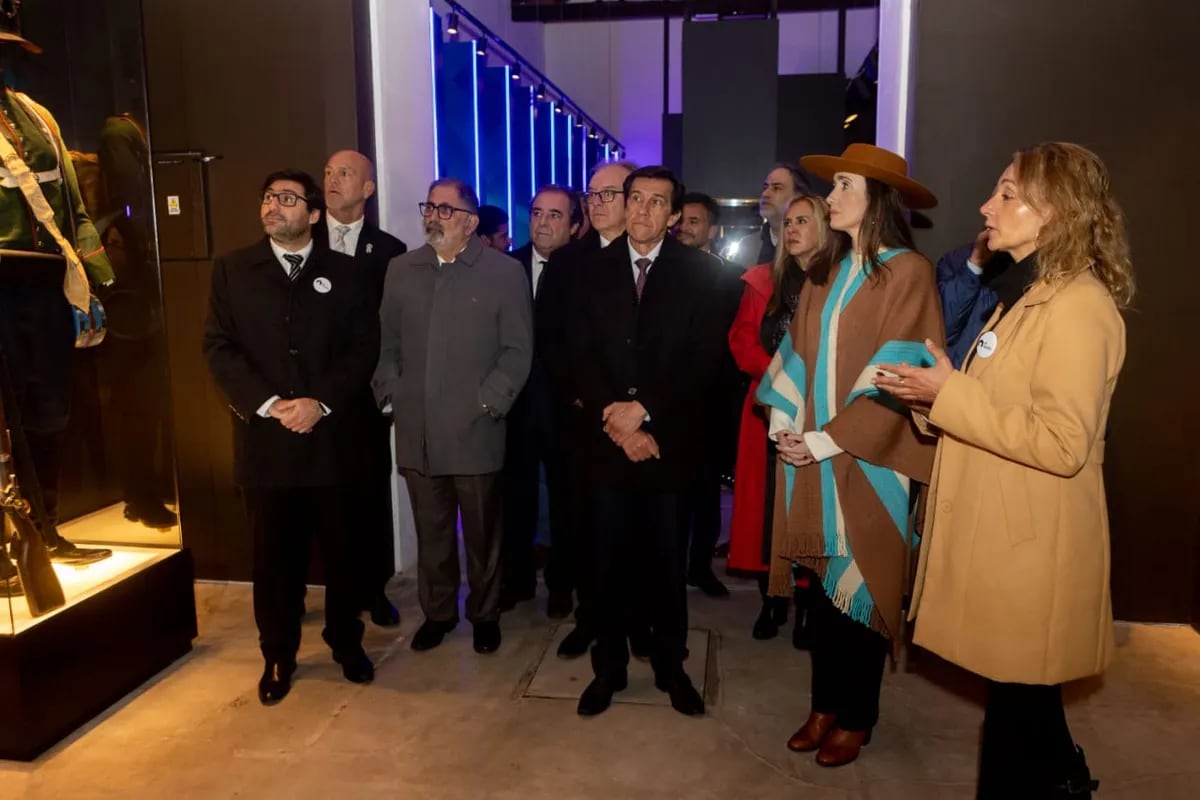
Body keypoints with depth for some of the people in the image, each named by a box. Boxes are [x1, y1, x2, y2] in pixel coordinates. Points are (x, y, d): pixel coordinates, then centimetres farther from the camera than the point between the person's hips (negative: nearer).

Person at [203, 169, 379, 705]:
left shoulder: (344, 273, 6)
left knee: (341, 550, 11)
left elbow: (363, 347, -1)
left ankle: (347, 643, 30)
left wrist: (320, 402, -14)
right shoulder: (232, 270, 8)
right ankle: (278, 656, 27)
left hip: (332, 436, 0)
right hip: (264, 438, 0)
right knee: (274, 555, 10)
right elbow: (219, 348, 0)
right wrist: (267, 404, -13)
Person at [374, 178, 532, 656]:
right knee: (430, 532, 13)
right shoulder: (402, 270, 11)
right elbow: (388, 342, 14)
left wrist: (488, 403, -11)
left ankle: (485, 614, 28)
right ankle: (437, 612, 31)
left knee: (482, 533, 9)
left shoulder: (504, 272, -2)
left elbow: (518, 350, -4)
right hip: (417, 431, 3)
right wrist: (389, 390, 2)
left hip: (475, 431, -3)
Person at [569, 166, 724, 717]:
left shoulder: (698, 272, 1)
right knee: (609, 561, 8)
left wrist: (644, 409, -15)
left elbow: (703, 360, -6)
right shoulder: (594, 270, 7)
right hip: (607, 439, 1)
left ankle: (670, 665, 27)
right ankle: (609, 666, 25)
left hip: (670, 440, -1)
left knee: (667, 561, 10)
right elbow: (581, 358, 1)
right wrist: (614, 420, -11)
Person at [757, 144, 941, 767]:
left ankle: (857, 716, 23)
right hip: (810, 454, 5)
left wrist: (830, 438, -16)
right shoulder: (823, 272, 11)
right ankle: (825, 703, 28)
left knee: (858, 583, 6)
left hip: (864, 460, -5)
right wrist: (783, 417, -4)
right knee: (823, 581, 12)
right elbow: (797, 351, 11)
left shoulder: (907, 272, -8)